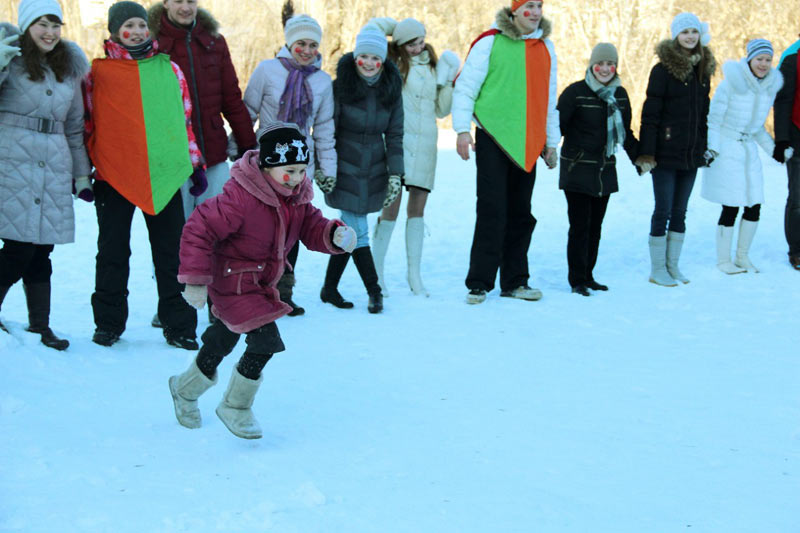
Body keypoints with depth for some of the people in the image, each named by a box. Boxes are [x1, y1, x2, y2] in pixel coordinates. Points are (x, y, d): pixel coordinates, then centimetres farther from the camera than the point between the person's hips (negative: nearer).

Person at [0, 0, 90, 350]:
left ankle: (40, 326, 13)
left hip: (54, 164, 5)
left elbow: (75, 125, 22)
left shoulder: (69, 66, 17)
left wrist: (82, 173, 20)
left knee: (41, 249, 5)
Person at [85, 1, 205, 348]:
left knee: (172, 254, 5)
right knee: (112, 253, 8)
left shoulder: (169, 69, 9)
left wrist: (196, 164, 12)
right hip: (114, 174, -1)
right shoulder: (99, 72, 3)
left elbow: (185, 118, 14)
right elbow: (88, 123, 7)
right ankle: (108, 323, 21)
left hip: (165, 173, 1)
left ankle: (179, 326, 13)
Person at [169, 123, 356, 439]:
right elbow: (199, 229, -28)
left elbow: (311, 228, 3)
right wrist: (195, 280, -28)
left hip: (261, 283, 9)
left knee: (222, 342, 24)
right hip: (233, 282, -9)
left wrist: (335, 235, -21)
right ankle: (235, 407, 4)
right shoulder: (240, 198, -29)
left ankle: (185, 389, 49)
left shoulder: (297, 196, -4)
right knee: (266, 340, -18)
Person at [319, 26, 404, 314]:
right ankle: (374, 291, 3)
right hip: (345, 169, -3)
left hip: (374, 172, 3)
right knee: (357, 232, -7)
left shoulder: (391, 89, 2)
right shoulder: (340, 87, -8)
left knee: (349, 230, 8)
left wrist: (395, 174, -1)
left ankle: (330, 288, 20)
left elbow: (395, 135, 4)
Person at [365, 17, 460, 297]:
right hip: (398, 140, -4)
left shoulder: (433, 68, 16)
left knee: (417, 208, 4)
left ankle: (414, 275, 8)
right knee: (392, 207, -8)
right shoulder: (394, 64, 5)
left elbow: (442, 111, 19)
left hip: (425, 143, 4)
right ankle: (377, 273, -1)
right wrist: (397, 25, 7)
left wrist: (447, 83, 6)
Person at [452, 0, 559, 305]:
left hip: (528, 144, 5)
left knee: (521, 215, 8)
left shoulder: (545, 47, 13)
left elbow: (549, 98, 20)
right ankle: (479, 283, -2)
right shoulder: (490, 42, -4)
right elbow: (466, 86, -4)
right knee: (492, 212, -8)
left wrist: (551, 142, 19)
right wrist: (462, 129, -12)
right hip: (493, 139, -5)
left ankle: (514, 282, 17)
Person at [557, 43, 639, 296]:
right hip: (577, 169, -5)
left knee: (595, 226, 9)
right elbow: (556, 125, -10)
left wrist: (639, 158, 21)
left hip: (605, 171, 5)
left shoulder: (620, 95, 10)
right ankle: (577, 280, 3)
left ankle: (587, 276, 19)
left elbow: (626, 133, 21)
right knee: (580, 226, -6)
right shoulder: (575, 92, -8)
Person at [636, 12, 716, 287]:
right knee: (663, 211, -1)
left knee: (680, 212, 12)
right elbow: (650, 114, -12)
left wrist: (706, 146, 13)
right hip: (666, 153, -6)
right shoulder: (663, 69, -10)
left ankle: (673, 266, 21)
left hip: (691, 154, 6)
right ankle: (657, 269, 9)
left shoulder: (702, 69, 10)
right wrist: (646, 152, -16)